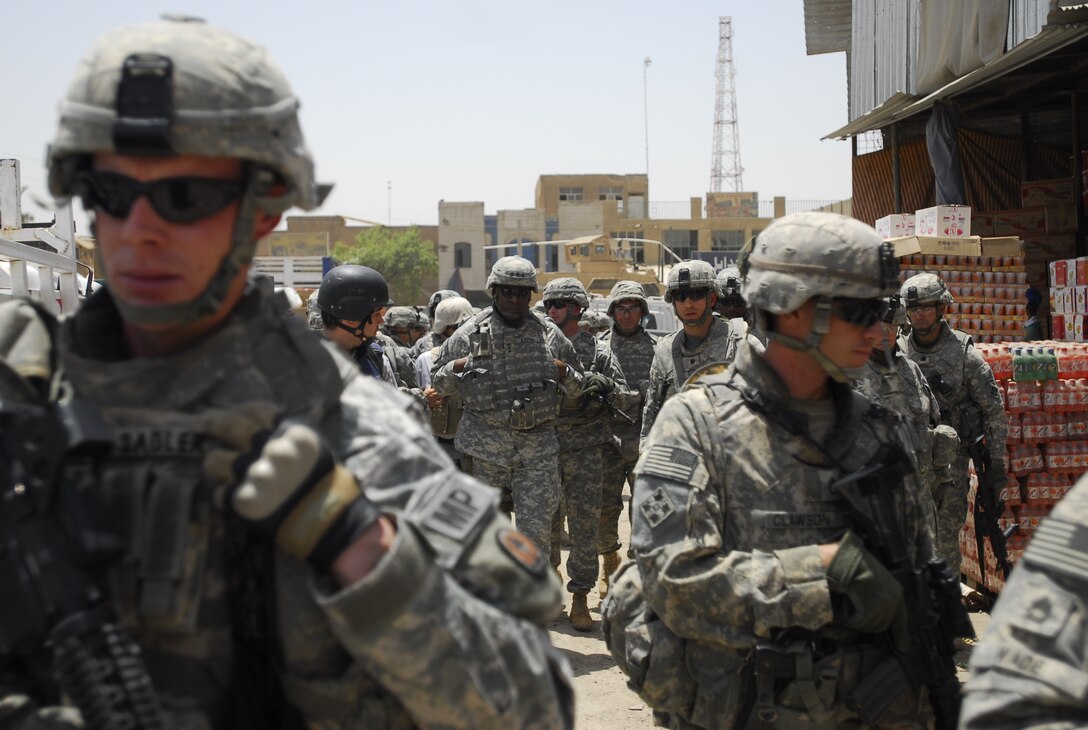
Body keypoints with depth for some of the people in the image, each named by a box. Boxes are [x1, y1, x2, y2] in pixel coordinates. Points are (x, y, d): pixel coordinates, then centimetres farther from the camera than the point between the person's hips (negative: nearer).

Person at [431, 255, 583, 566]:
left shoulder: (550, 334, 6)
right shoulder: (469, 334, 1)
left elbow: (577, 386, 16)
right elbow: (437, 383, 8)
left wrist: (564, 373, -6)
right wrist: (456, 369, -12)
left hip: (538, 448, 1)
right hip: (486, 449, 0)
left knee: (537, 530, -3)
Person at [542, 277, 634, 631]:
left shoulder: (598, 350, 2)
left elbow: (626, 398, 1)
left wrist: (606, 384, -17)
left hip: (585, 452, -2)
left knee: (584, 527, -2)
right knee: (546, 525, 9)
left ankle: (580, 599, 5)